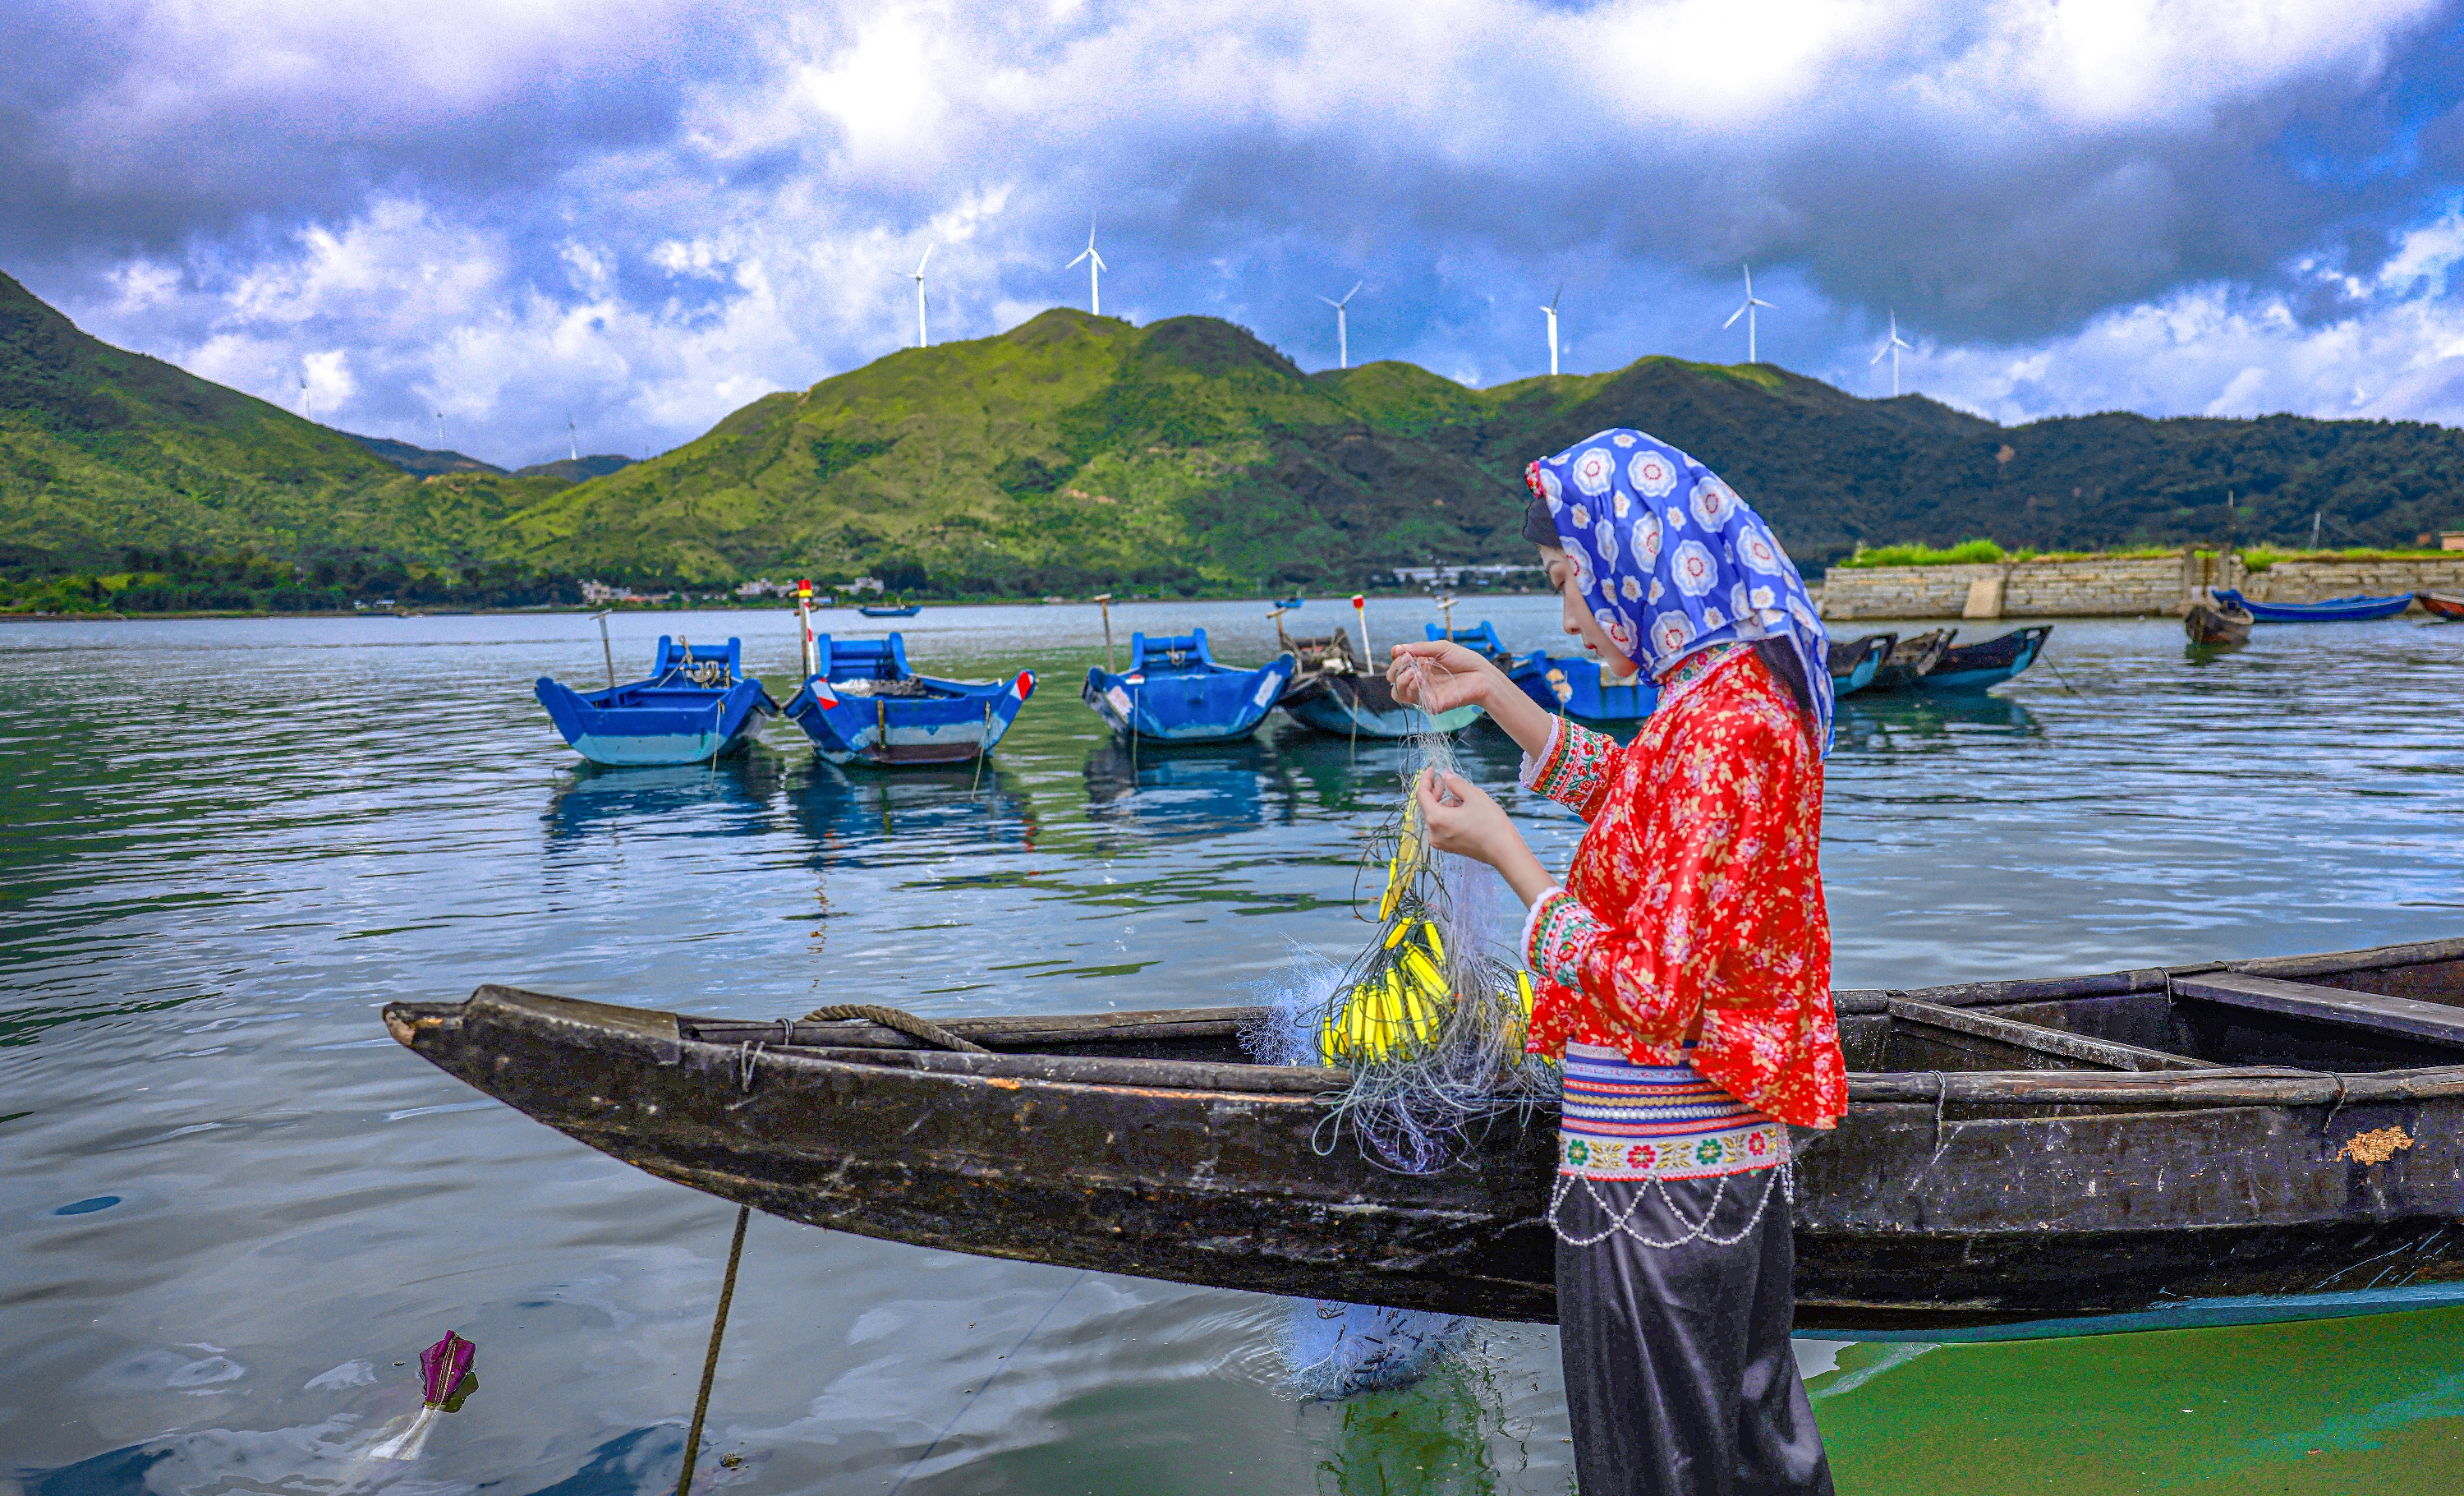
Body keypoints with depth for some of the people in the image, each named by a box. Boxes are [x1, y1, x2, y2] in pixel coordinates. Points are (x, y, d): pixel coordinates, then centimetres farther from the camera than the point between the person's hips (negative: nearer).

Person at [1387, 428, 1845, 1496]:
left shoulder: (1723, 728, -24)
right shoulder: (1741, 692, 6)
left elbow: (1652, 994, -25)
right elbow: (1629, 800, 27)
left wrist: (1499, 850, -16)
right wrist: (1495, 695, 19)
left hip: (1654, 1177, -9)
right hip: (1731, 1151, 9)